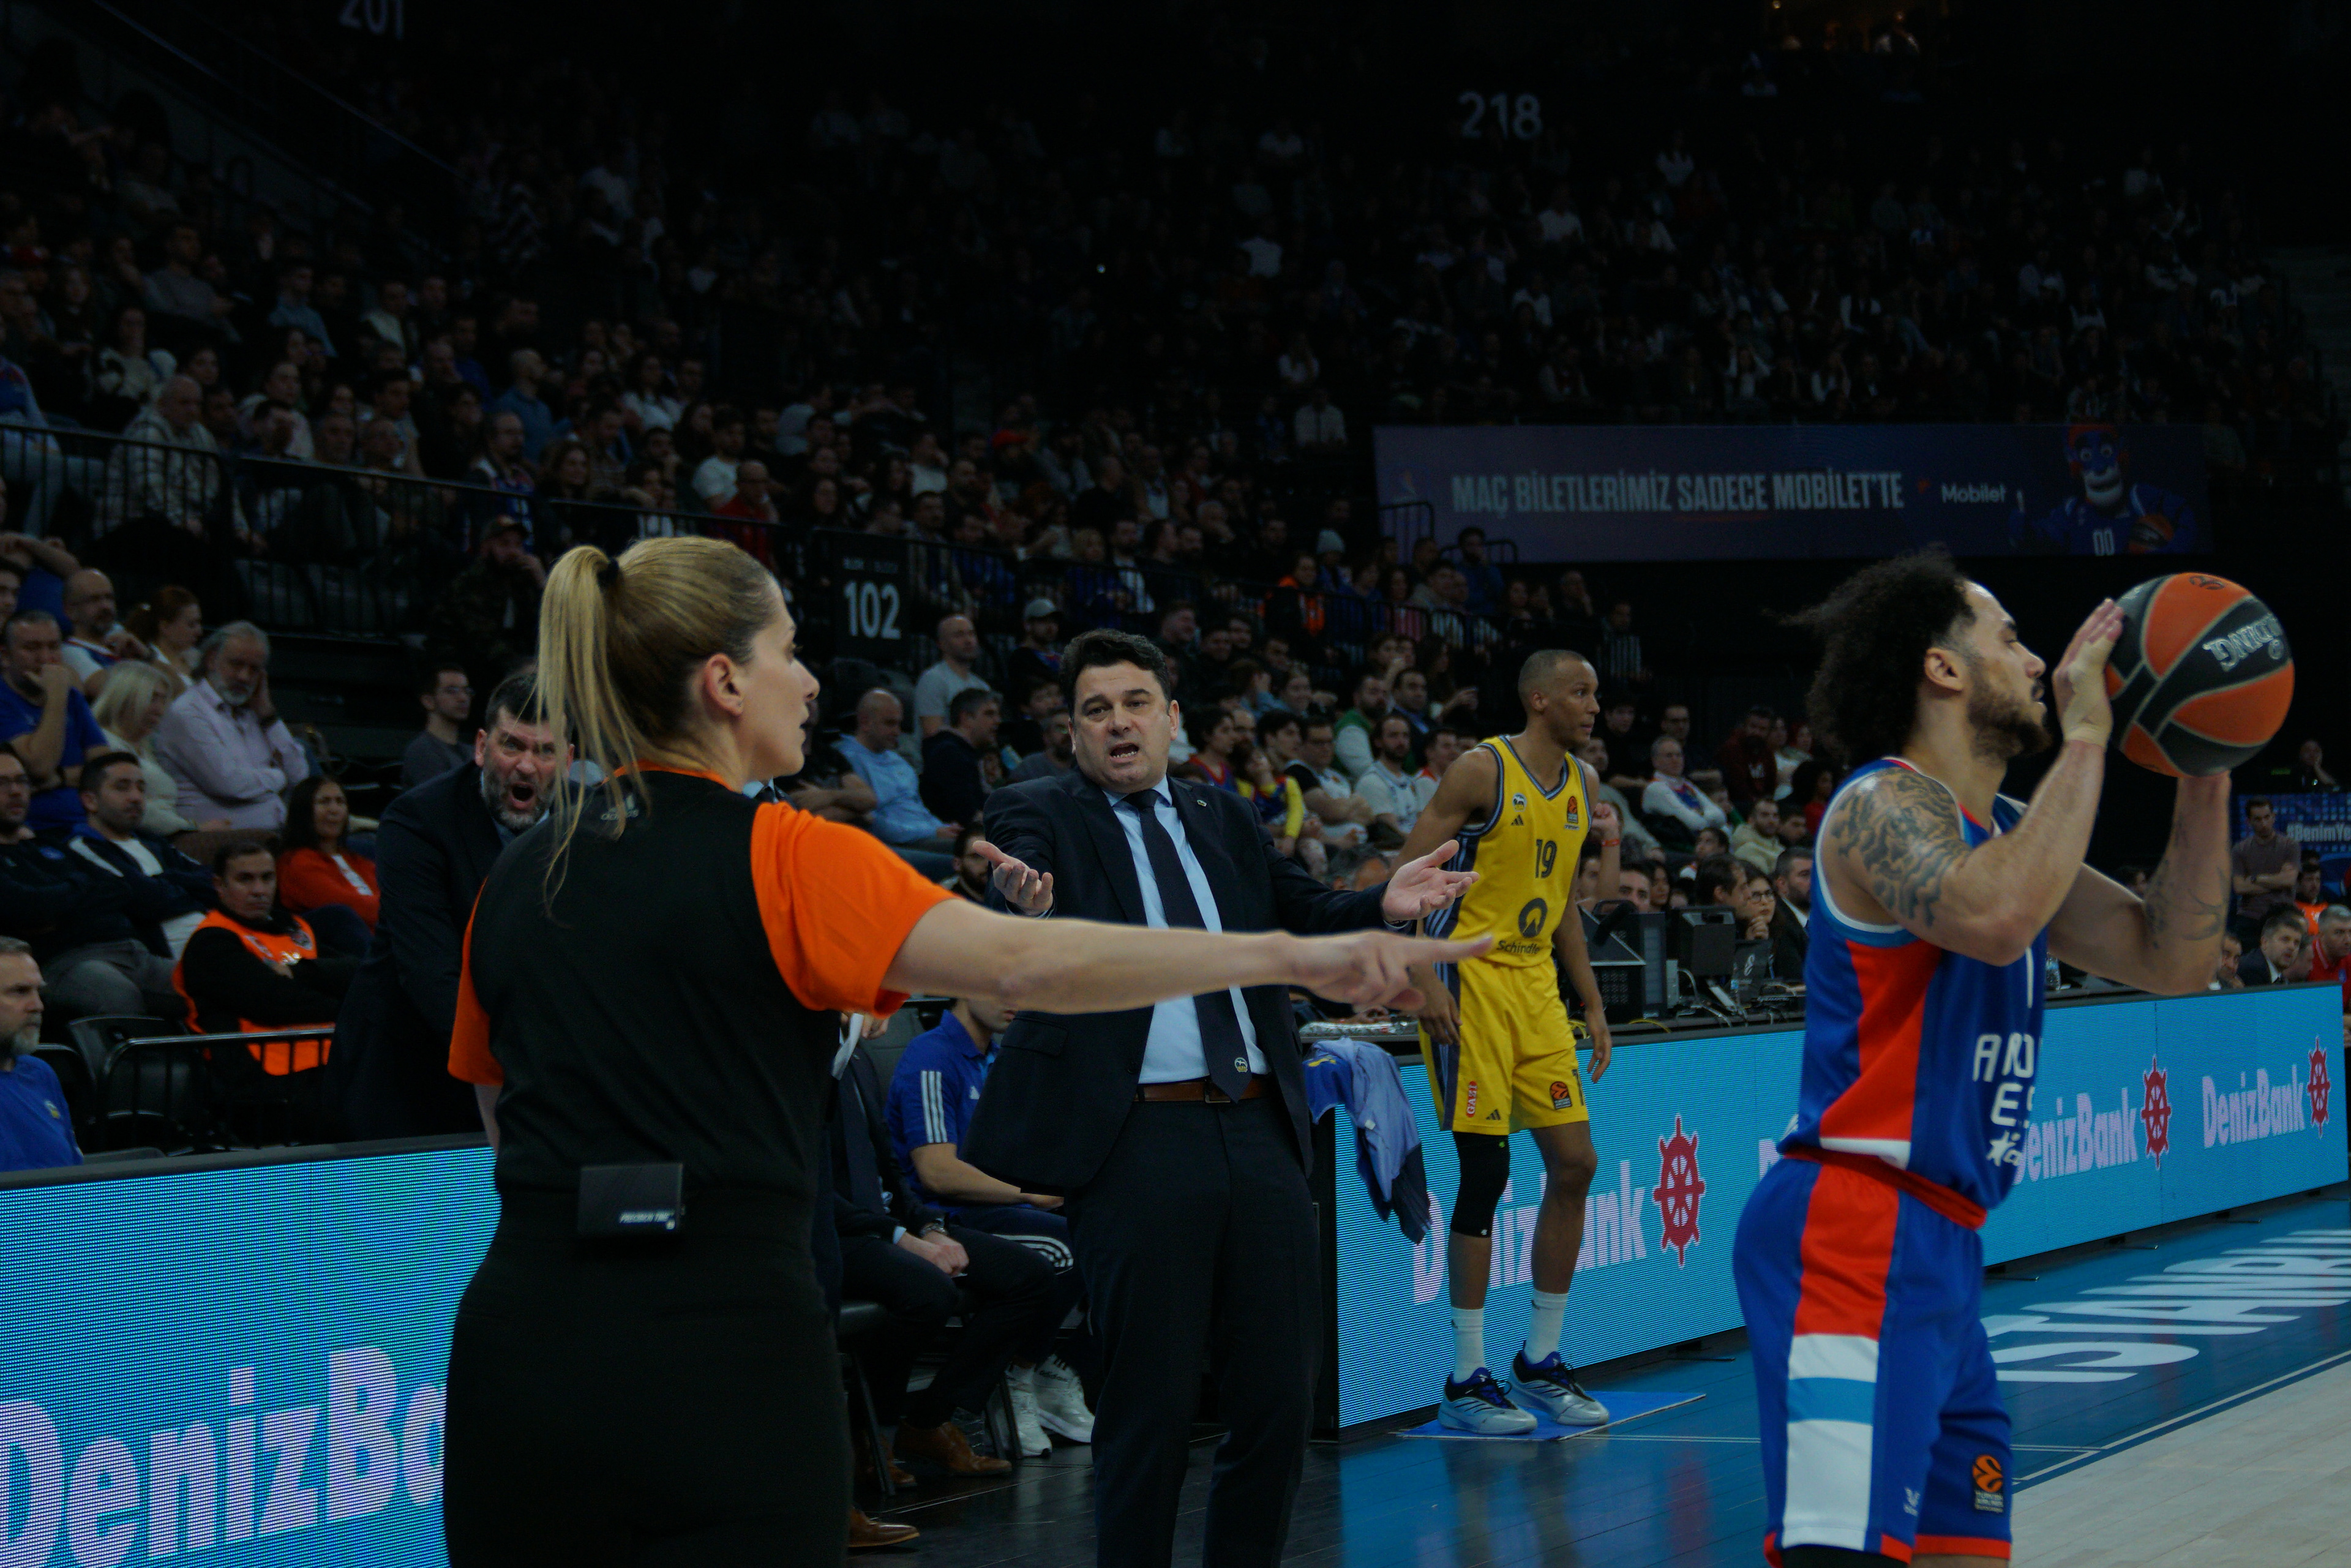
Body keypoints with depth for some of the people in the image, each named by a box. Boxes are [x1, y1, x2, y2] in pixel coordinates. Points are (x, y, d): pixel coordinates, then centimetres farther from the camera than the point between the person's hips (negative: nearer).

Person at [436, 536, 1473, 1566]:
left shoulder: (516, 879, 10)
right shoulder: (778, 858, -7)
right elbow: (1023, 964, -18)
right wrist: (1293, 957, -18)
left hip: (521, 1338, 5)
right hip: (725, 1351, -5)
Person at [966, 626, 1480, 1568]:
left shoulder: (1224, 818, 19)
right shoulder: (1041, 814, 2)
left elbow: (1299, 910, 19)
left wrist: (1385, 905, -3)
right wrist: (1033, 907, -43)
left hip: (1258, 1130, 5)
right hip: (1138, 1142, -5)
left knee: (1278, 1399, 9)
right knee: (1149, 1409, -1)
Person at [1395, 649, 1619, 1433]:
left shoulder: (1582, 784, 12)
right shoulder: (1482, 771, -11)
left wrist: (1591, 1004, 17)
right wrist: (1424, 980, -22)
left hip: (1535, 985, 8)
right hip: (1471, 981, -8)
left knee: (1575, 1163, 3)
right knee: (1485, 1172, -8)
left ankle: (1540, 1361, 15)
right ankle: (1466, 1379, 1)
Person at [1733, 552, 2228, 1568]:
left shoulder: (2006, 832, 20)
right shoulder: (1883, 805, -9)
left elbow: (2173, 959, 18)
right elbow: (1995, 918, -30)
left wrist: (2205, 772, 10)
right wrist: (2083, 739, -20)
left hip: (1937, 1252, 10)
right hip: (1855, 1235, -10)